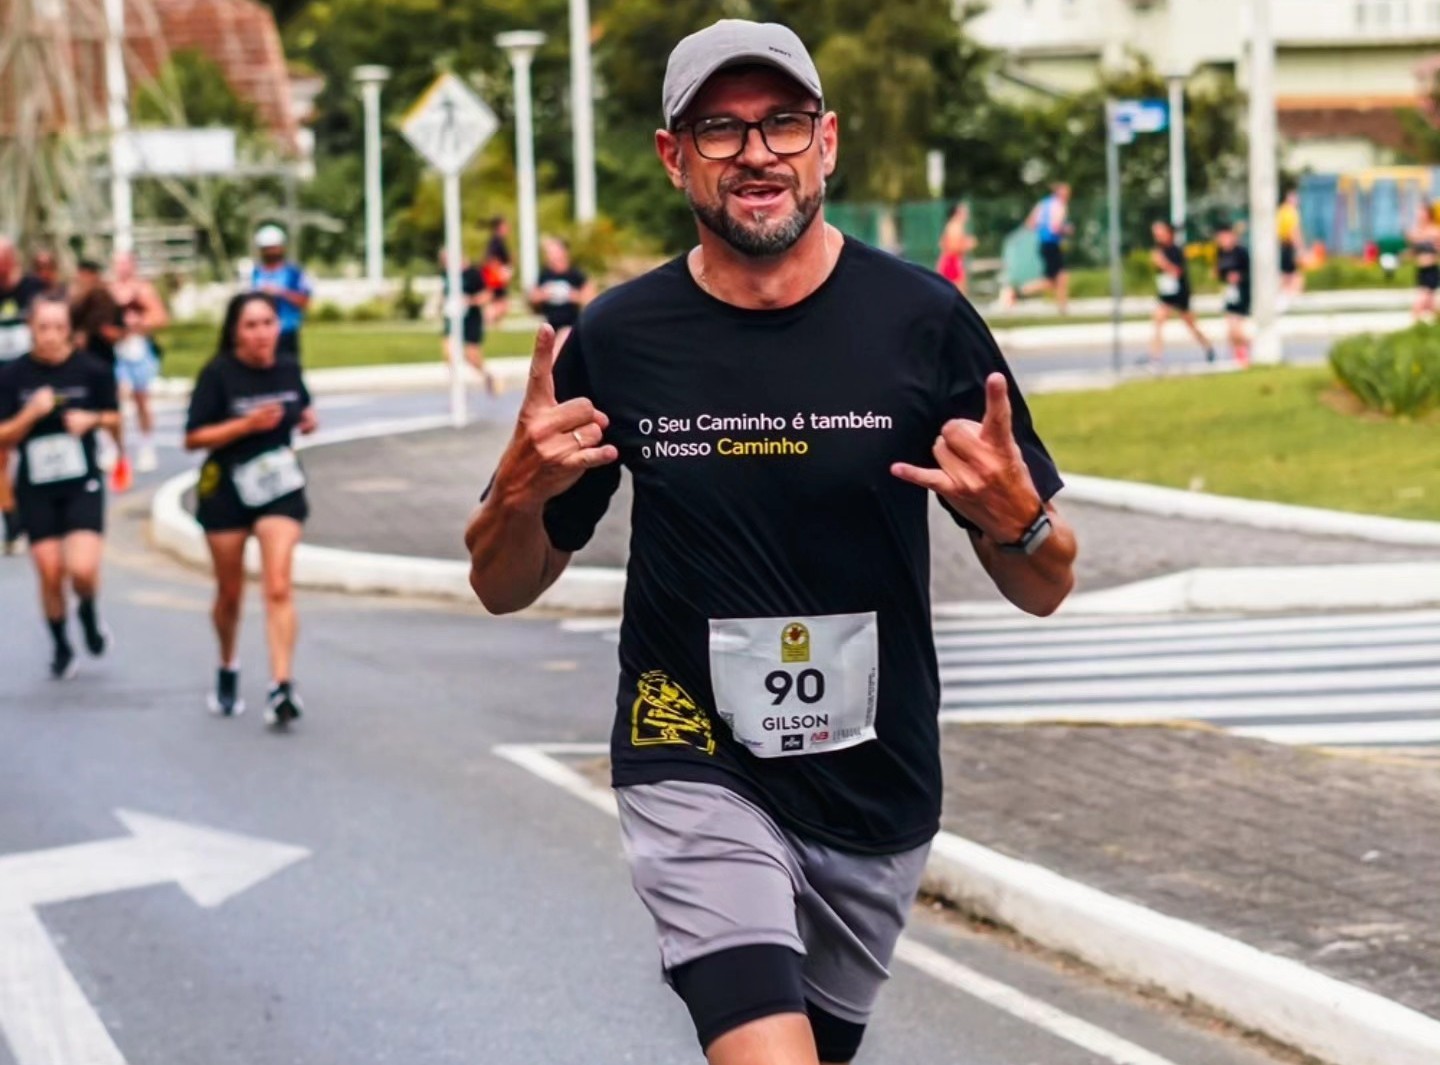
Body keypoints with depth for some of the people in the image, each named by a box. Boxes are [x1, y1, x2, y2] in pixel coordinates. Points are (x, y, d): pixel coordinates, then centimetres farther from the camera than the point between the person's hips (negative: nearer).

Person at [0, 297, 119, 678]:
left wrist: (92, 418, -15)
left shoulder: (92, 370, -8)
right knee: (50, 574, 4)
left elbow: (113, 417, 7)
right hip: (36, 489, 1)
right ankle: (61, 647, 29)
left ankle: (89, 613, 20)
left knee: (83, 570, -15)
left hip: (82, 485, -1)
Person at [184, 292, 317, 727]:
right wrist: (246, 424, -25)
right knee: (229, 592, 13)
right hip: (226, 491, -1)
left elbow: (301, 411, 18)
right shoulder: (219, 374, -12)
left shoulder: (288, 369, -1)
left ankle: (281, 686, -18)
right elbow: (193, 438, -14)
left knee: (278, 587, -14)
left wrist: (308, 421, -6)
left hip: (280, 488, 1)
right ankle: (227, 669, 38)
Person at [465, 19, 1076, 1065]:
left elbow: (1044, 589, -1)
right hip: (695, 769, -2)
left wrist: (1014, 518, -23)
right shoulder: (617, 340, -5)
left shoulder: (923, 320, -6)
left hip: (879, 784, 2)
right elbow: (504, 587, 5)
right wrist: (521, 494, -16)